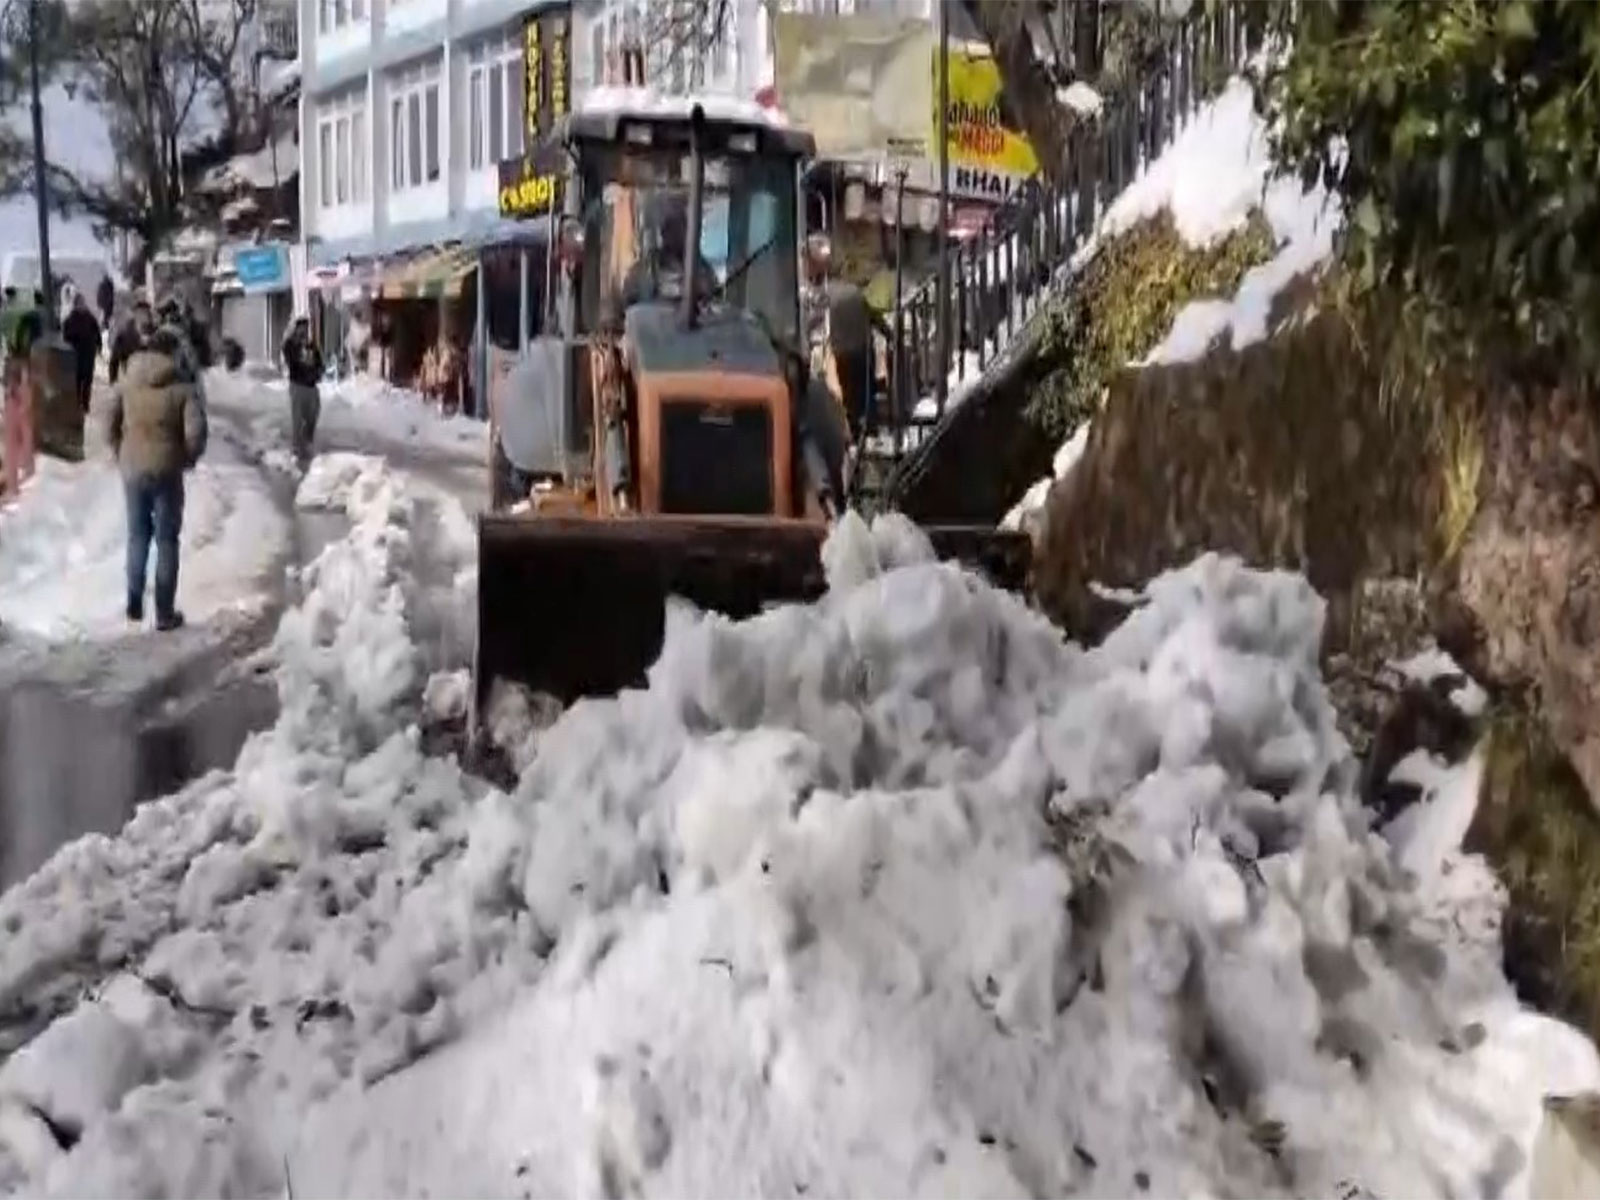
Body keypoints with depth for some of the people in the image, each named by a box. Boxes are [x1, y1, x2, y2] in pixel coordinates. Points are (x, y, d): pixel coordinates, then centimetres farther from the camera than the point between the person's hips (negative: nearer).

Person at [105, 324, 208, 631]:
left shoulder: (125, 382, 0)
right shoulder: (184, 388, -10)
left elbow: (110, 425, 2)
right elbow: (195, 433, -16)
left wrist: (122, 454, 15)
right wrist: (187, 459, 2)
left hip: (132, 469, 3)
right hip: (167, 472, -3)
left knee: (137, 535, 19)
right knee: (166, 540, 8)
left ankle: (134, 603, 20)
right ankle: (165, 613, 10)